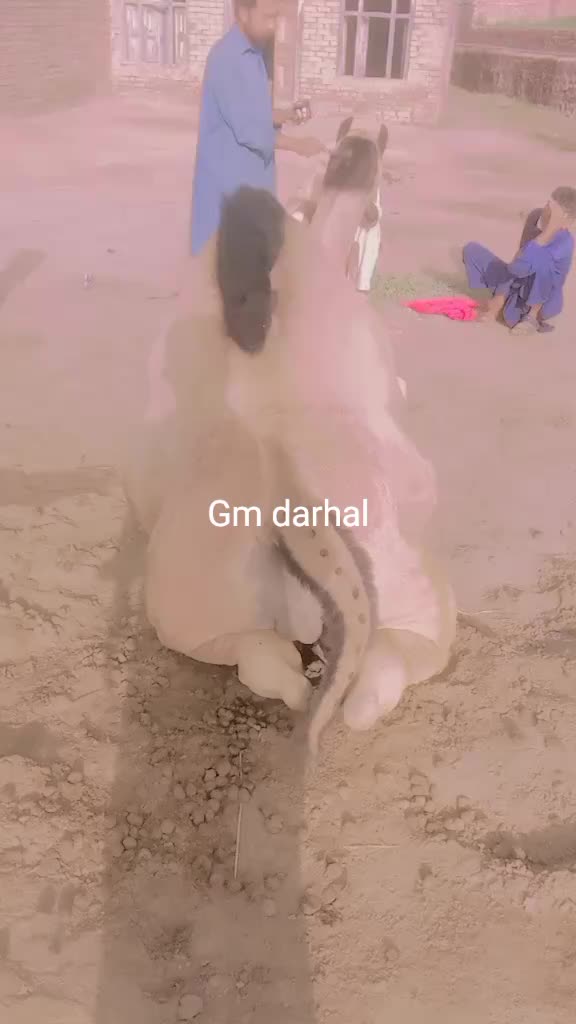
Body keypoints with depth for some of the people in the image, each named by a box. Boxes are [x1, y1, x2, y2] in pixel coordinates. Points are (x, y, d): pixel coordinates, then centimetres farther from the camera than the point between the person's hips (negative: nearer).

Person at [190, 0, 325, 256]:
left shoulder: (254, 55, 11)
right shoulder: (226, 58, -18)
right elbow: (247, 128, -22)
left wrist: (284, 115, 1)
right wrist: (297, 145, -18)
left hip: (251, 173, 9)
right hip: (230, 177, -9)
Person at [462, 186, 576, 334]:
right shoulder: (535, 216, -11)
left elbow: (518, 268, -40)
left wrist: (548, 232, -44)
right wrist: (499, 298, -13)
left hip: (544, 302, -7)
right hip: (520, 286, 7)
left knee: (541, 258, -40)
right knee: (471, 250, 0)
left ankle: (534, 316, -15)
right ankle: (501, 302, 4)